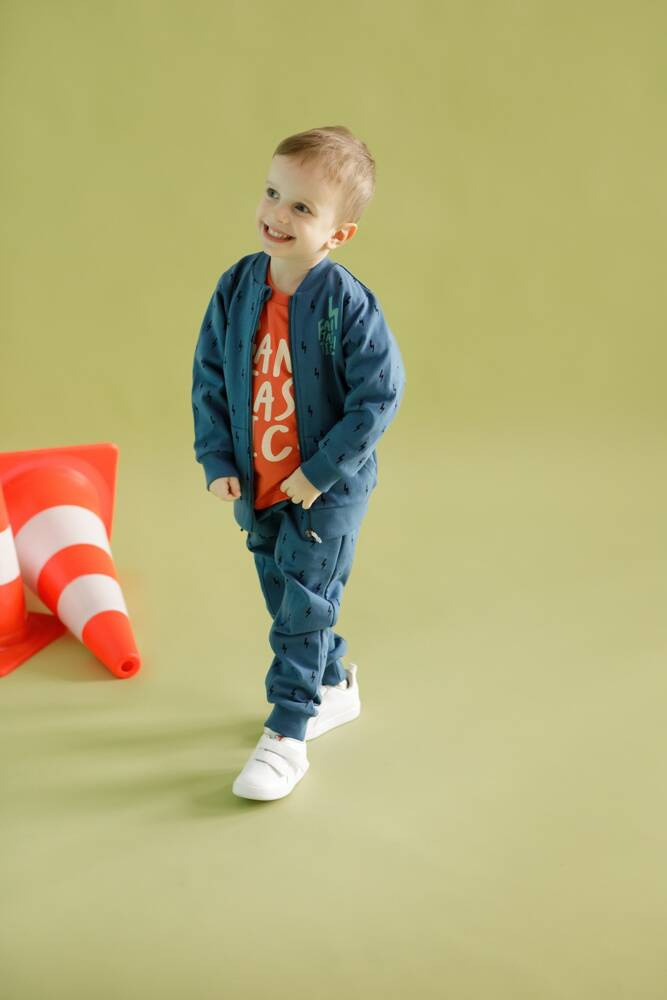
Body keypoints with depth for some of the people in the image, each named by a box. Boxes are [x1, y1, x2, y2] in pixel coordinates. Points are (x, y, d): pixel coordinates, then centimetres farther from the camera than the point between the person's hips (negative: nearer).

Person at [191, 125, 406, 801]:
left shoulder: (348, 304, -21)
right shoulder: (237, 288, -6)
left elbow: (380, 395, -20)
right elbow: (209, 378, 1)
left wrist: (319, 473, -19)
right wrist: (216, 461, -5)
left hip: (328, 491, -6)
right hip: (256, 487, 6)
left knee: (303, 607, 1)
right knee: (285, 599, 20)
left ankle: (286, 736, 14)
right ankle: (333, 685, 43)